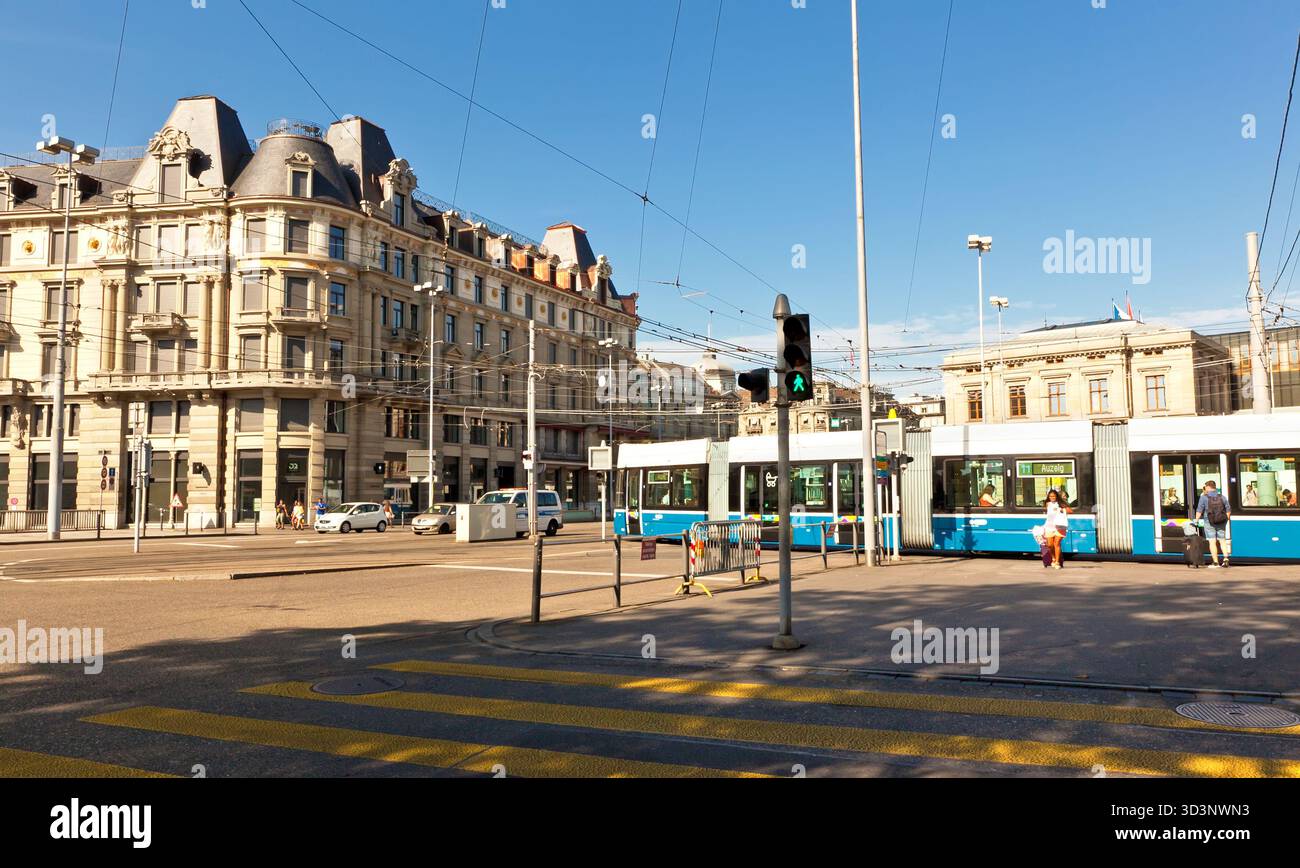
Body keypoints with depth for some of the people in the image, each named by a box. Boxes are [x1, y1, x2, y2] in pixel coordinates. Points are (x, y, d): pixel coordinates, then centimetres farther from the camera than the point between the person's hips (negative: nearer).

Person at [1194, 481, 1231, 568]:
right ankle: (1226, 558, 2)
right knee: (1222, 540, 15)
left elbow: (1199, 511, -9)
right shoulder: (1222, 497, 3)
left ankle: (1215, 562, -1)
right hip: (1221, 522, 4)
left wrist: (1196, 520, -1)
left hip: (1209, 522, -3)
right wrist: (1226, 519, 19)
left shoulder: (1204, 497, -8)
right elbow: (1228, 510, 8)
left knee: (1212, 542, -1)